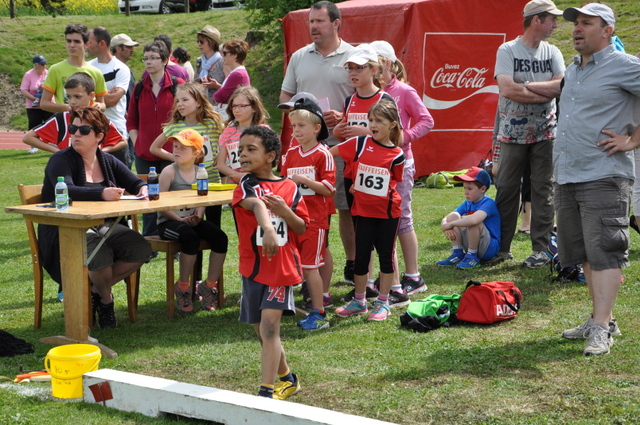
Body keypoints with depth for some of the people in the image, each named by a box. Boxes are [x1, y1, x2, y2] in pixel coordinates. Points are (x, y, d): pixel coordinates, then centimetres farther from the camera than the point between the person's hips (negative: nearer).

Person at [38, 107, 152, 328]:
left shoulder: (108, 161, 13)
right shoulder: (61, 160, -7)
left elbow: (136, 183, 11)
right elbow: (65, 191, -26)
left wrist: (143, 189, -17)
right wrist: (102, 193, -42)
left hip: (103, 227, 6)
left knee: (141, 249, -19)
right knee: (100, 253, -35)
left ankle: (95, 290, 0)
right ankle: (106, 299, -2)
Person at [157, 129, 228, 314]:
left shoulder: (200, 172, 8)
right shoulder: (169, 172, -5)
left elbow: (201, 202, 7)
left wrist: (198, 216, -15)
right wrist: (181, 220, -20)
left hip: (192, 220, 5)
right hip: (168, 221, -5)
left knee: (220, 237, -19)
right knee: (190, 237, -35)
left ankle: (209, 285, -3)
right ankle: (183, 286, -16)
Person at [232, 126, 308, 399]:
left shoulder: (289, 188, -1)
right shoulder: (246, 186, -8)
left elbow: (302, 228, 4)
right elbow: (256, 204, -32)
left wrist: (285, 211, -16)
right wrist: (268, 227, -53)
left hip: (283, 267, -1)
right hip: (254, 267, 1)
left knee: (269, 325, -13)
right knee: (263, 330, 12)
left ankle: (267, 390, -14)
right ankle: (286, 378, 33)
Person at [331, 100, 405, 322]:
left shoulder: (396, 155, -5)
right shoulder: (359, 144, -3)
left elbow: (394, 181, 7)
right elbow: (331, 152, 3)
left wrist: (369, 185, 0)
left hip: (388, 211, -1)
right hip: (362, 211, 1)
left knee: (385, 255, 7)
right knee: (361, 255, 8)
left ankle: (383, 302, 18)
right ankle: (359, 301, 22)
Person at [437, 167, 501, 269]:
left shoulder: (488, 203, -18)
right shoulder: (467, 204, 7)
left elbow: (474, 220, -40)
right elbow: (445, 219, 2)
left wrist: (451, 224, -28)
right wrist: (446, 227, -23)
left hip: (490, 248, -8)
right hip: (470, 247, 8)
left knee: (470, 221, -31)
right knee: (454, 216, -5)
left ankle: (472, 257, -17)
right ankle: (457, 254, -6)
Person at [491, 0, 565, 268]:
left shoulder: (552, 53, 5)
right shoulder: (508, 50, -6)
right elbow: (507, 88, -19)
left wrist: (524, 88, -18)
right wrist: (542, 92, -14)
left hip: (545, 132, 2)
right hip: (512, 133, -2)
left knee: (543, 190, 2)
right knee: (506, 189, 4)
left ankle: (541, 249, 8)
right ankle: (502, 248, 15)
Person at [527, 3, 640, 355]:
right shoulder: (573, 70, 17)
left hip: (603, 177, -8)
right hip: (566, 177, 8)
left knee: (603, 252, -9)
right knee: (583, 252, 11)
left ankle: (601, 329, -9)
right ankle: (601, 319, 20)